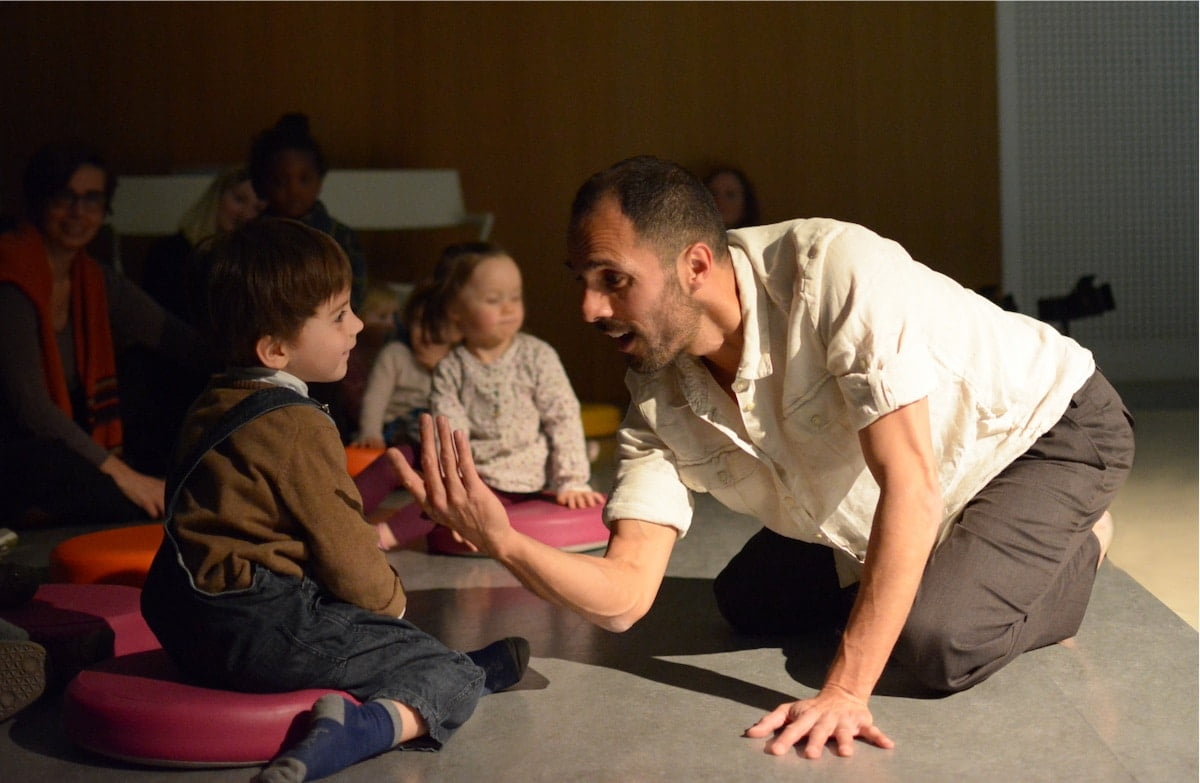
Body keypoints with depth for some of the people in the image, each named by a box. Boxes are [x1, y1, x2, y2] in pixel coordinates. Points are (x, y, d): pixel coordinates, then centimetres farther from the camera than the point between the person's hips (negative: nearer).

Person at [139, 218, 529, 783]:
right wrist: (391, 599, 6)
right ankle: (352, 733, -34)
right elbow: (343, 551, -12)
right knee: (452, 678, -11)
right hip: (262, 628, -10)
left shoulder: (215, 405, 14)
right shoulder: (299, 426, -15)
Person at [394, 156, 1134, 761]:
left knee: (938, 643, -26)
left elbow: (909, 485, -39)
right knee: (749, 601, 4)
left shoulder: (835, 270, -37)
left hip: (1047, 427, -6)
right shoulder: (661, 404, -16)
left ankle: (1072, 557, 5)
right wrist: (502, 540, -37)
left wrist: (846, 690, -41)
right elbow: (625, 594, -18)